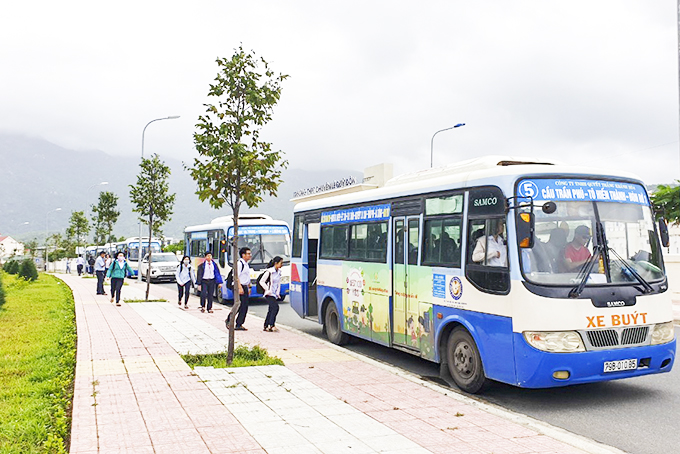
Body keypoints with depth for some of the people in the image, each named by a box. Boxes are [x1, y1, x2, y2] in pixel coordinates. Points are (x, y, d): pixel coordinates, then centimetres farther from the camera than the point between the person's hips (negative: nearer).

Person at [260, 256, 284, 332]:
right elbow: (261, 281, -8)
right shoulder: (269, 272, -12)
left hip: (275, 294, 8)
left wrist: (278, 293, 10)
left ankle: (266, 326, 17)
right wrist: (268, 290, -11)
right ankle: (271, 325, -21)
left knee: (271, 310, 10)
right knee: (275, 307, -22)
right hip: (269, 294, -8)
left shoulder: (279, 272, 11)